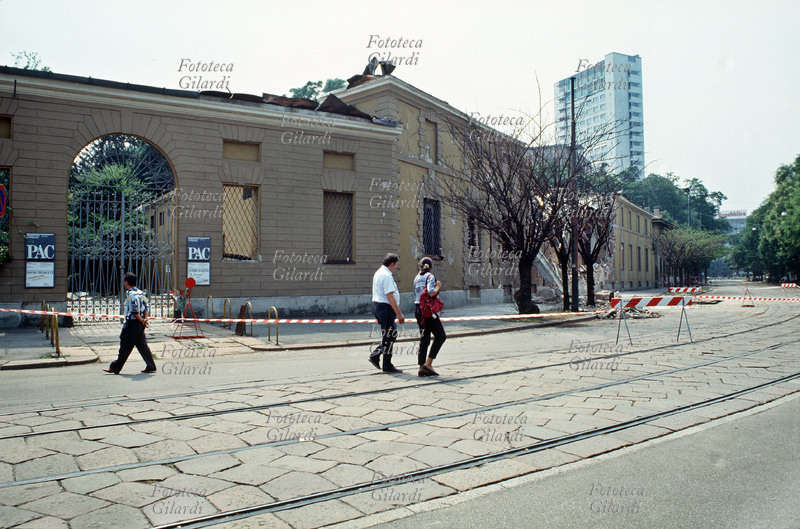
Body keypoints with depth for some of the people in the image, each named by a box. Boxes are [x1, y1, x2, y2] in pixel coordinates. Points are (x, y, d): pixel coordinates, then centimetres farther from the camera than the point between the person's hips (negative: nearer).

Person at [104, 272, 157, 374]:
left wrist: (142, 320, -11)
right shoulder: (140, 293, 12)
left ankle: (115, 367, 10)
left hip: (132, 322, -8)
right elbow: (147, 306, 10)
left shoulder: (130, 294, -15)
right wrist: (145, 318, 1)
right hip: (139, 324, 8)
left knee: (125, 346, 0)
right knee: (142, 345, 11)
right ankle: (151, 366, 10)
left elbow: (134, 311, -21)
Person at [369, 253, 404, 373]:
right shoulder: (387, 276, -17)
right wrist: (399, 314, -20)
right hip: (385, 307, -10)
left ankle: (375, 355, 13)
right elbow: (390, 297, -22)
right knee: (389, 336, -1)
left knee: (391, 334, 16)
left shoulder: (378, 273, 15)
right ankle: (387, 366, 7)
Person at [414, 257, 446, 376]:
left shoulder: (416, 278, 13)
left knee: (424, 339, 10)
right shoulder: (430, 276, -9)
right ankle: (428, 364, -7)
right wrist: (438, 286, -5)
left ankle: (422, 369, 9)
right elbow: (431, 293, -22)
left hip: (417, 308, 8)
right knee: (440, 336, 0)